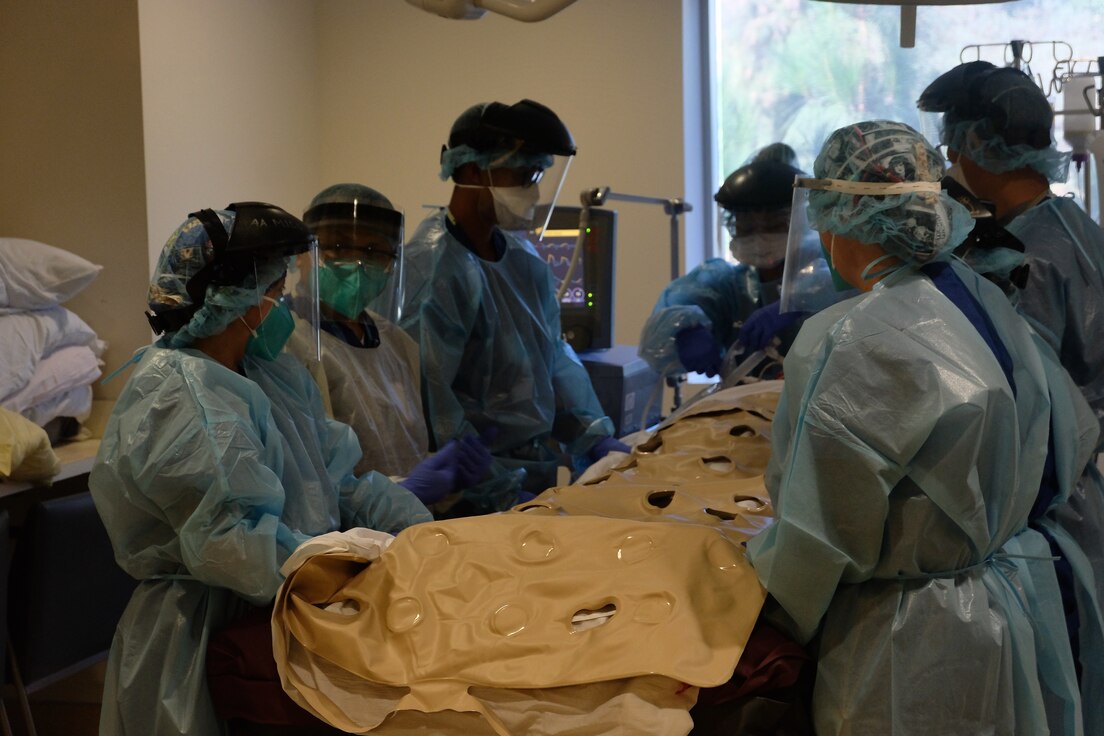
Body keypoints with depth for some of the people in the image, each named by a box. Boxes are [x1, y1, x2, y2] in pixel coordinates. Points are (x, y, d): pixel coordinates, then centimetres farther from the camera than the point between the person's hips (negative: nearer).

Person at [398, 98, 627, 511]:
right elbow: (432, 403, -20)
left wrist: (600, 441, 8)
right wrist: (507, 489, -21)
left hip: (545, 457, 9)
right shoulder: (433, 267, -14)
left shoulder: (522, 256, 14)